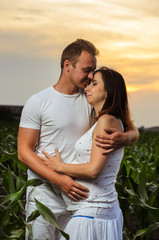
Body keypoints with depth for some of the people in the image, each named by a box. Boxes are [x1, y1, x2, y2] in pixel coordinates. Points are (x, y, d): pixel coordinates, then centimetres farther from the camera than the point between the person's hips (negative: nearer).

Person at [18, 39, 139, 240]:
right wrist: (58, 179, -20)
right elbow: (24, 152, -6)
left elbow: (134, 132, 7)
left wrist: (123, 138, -19)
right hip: (45, 196, -3)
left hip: (78, 195, 3)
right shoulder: (38, 103, -4)